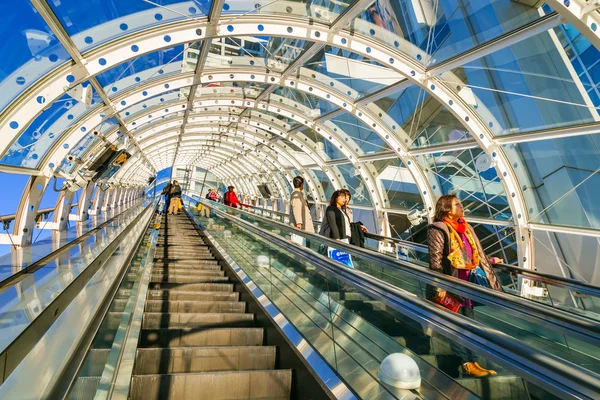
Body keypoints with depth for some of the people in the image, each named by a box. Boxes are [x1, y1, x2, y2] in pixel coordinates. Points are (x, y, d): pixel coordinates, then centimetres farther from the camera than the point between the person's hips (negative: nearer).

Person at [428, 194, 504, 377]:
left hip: (466, 285, 8)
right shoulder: (438, 230, -14)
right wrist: (439, 287, -22)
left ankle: (473, 362, 25)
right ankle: (467, 363, 15)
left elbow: (476, 254, 23)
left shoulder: (466, 227, 10)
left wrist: (491, 260, 33)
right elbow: (435, 261, -19)